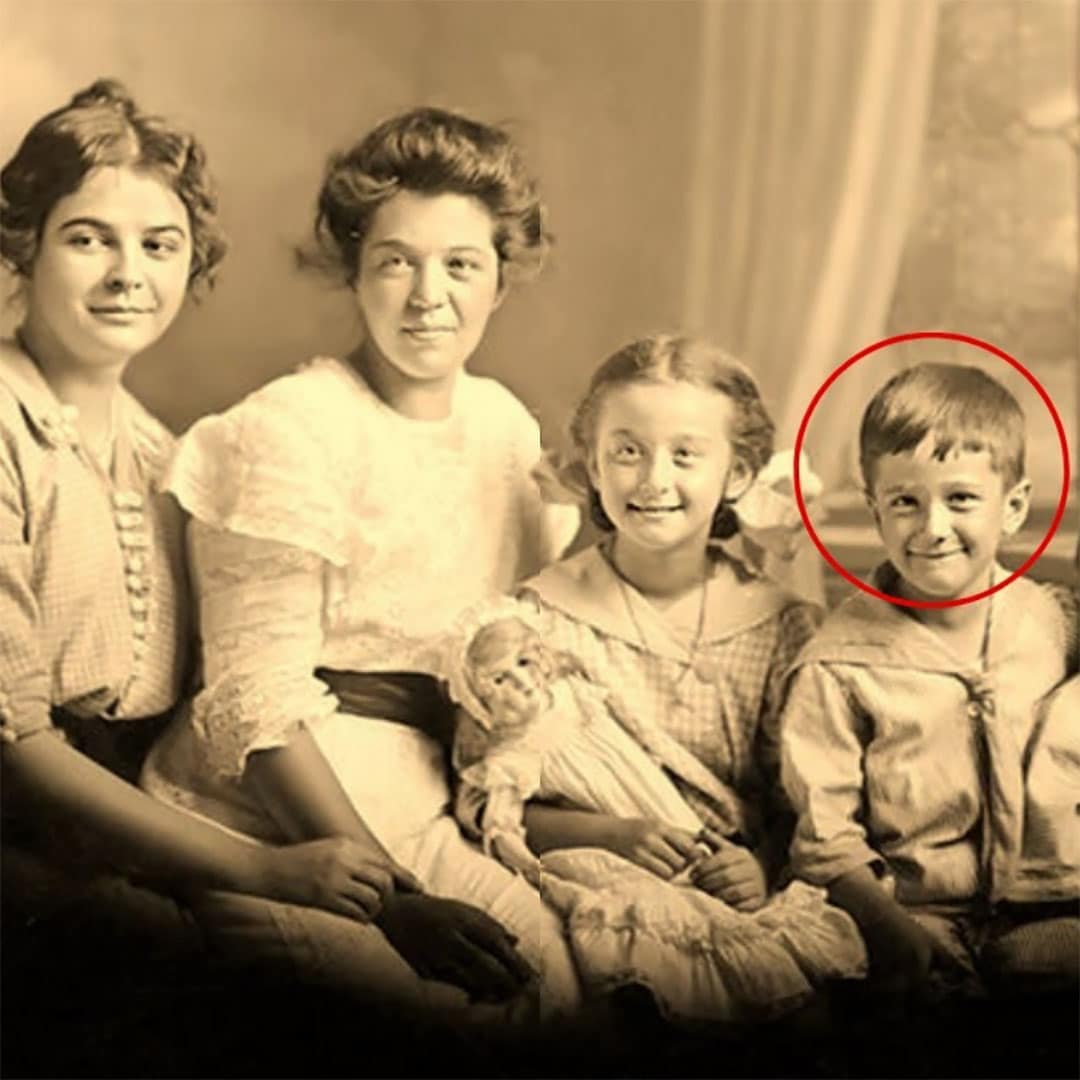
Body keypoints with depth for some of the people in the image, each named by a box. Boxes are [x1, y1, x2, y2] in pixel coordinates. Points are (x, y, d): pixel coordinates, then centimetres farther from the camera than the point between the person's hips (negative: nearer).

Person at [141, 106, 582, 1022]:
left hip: (420, 803, 6)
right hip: (275, 822, -6)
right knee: (536, 971, -27)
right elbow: (256, 704, -16)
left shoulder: (504, 423, 10)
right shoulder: (292, 431, -11)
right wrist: (396, 899, -24)